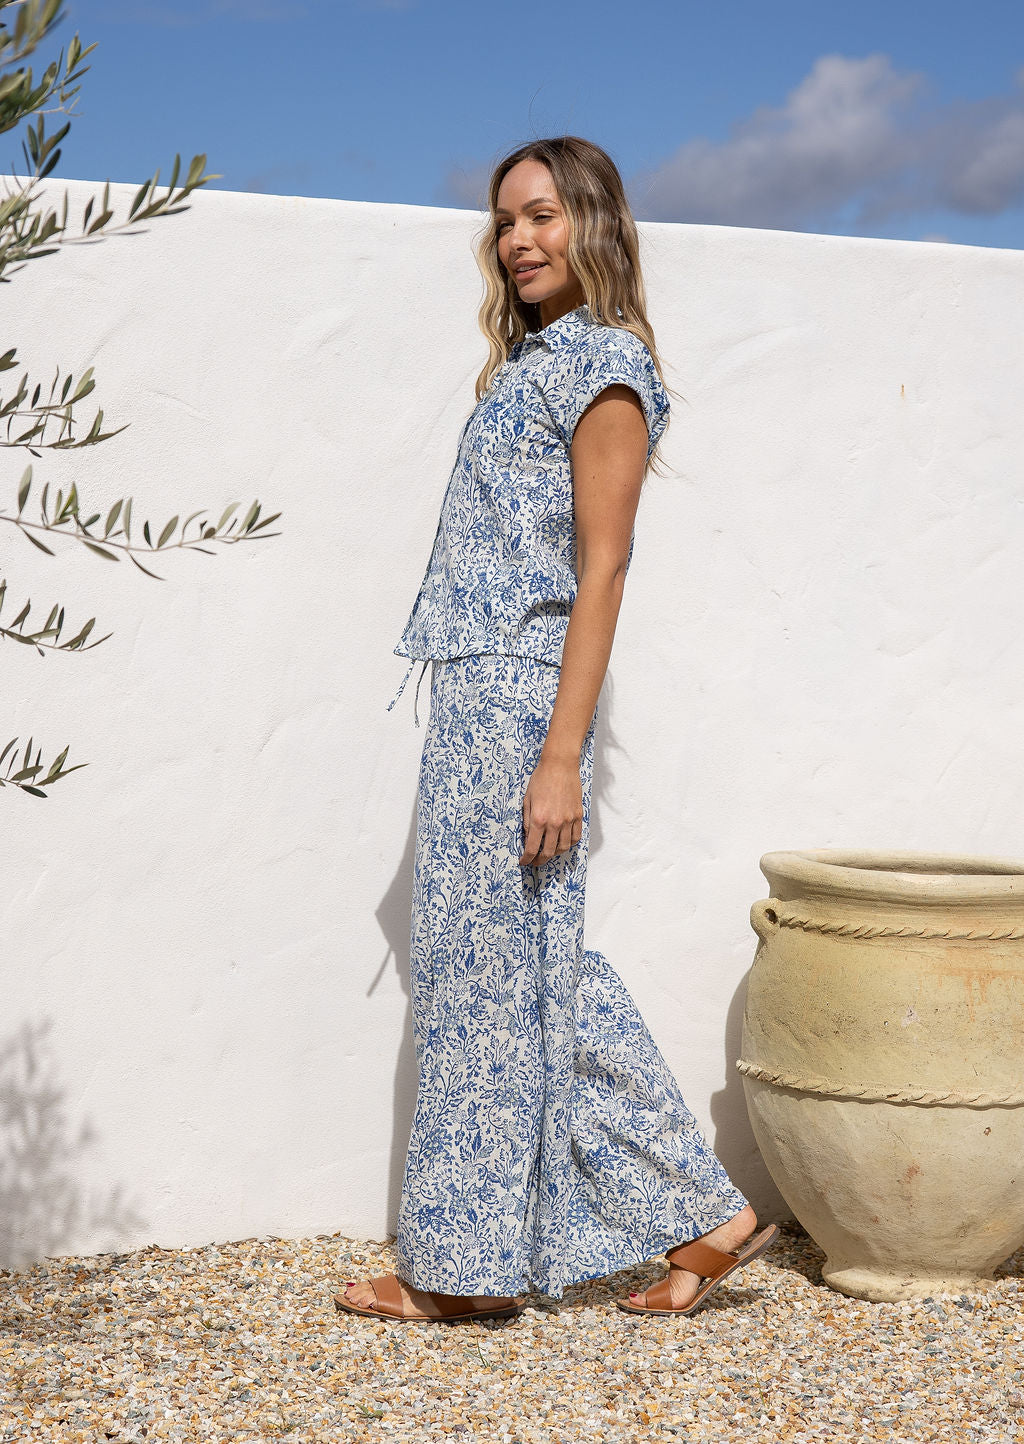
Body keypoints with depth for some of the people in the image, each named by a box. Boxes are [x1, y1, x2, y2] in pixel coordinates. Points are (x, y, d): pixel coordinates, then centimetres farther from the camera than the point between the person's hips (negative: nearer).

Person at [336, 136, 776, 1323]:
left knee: (488, 970, -1)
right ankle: (700, 1214, 17)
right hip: (476, 694, 9)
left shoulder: (603, 364, -9)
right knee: (534, 971, 11)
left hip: (518, 696, -9)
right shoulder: (532, 360, 18)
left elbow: (599, 573, -15)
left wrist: (561, 758, -19)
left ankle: (461, 1261, 11)